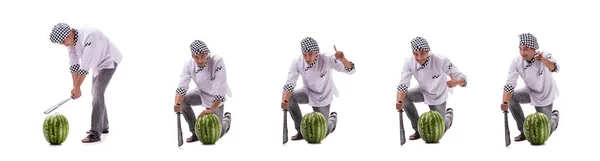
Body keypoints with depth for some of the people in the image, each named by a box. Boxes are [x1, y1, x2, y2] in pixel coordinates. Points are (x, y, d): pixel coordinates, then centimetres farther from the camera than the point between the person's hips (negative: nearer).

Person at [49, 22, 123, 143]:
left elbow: (85, 66, -34)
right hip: (99, 63, 9)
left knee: (97, 93, -18)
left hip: (109, 60, -9)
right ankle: (103, 127, 32)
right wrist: (75, 88, -13)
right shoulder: (70, 41, -8)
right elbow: (74, 65, -7)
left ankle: (95, 133, -21)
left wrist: (77, 87, -27)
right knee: (95, 92, 18)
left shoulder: (89, 36, -36)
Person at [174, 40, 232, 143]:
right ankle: (195, 133, -6)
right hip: (201, 93, 4)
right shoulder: (189, 65, -21)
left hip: (216, 97, -4)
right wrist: (177, 104, -43)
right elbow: (182, 87, -23)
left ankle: (227, 118, 34)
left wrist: (212, 109, -34)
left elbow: (221, 88, -33)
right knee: (183, 99, -24)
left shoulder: (218, 62, -34)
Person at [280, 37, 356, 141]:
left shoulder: (326, 60, -30)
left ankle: (333, 118, 36)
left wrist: (343, 59, -55)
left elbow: (350, 70, -33)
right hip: (308, 92, 3)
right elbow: (289, 84, -23)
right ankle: (301, 131, -10)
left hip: (323, 97, -3)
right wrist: (284, 100, -41)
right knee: (289, 97, -28)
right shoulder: (297, 62, -23)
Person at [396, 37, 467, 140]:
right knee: (404, 96, -27)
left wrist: (456, 82, -58)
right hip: (423, 92, 3)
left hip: (438, 96, -3)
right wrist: (399, 101, -46)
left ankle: (449, 114, 38)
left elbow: (462, 78, -33)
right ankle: (418, 130, -8)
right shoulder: (410, 63, -26)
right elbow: (403, 85, -26)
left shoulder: (441, 61, -35)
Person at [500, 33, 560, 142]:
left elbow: (555, 68, -51)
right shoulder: (517, 62, -23)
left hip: (545, 96, -3)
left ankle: (554, 116, 37)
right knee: (511, 97, -27)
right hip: (530, 92, 3)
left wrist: (543, 60, -72)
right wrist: (505, 102, -44)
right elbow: (509, 85, -26)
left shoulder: (545, 56, -30)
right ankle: (524, 131, -10)